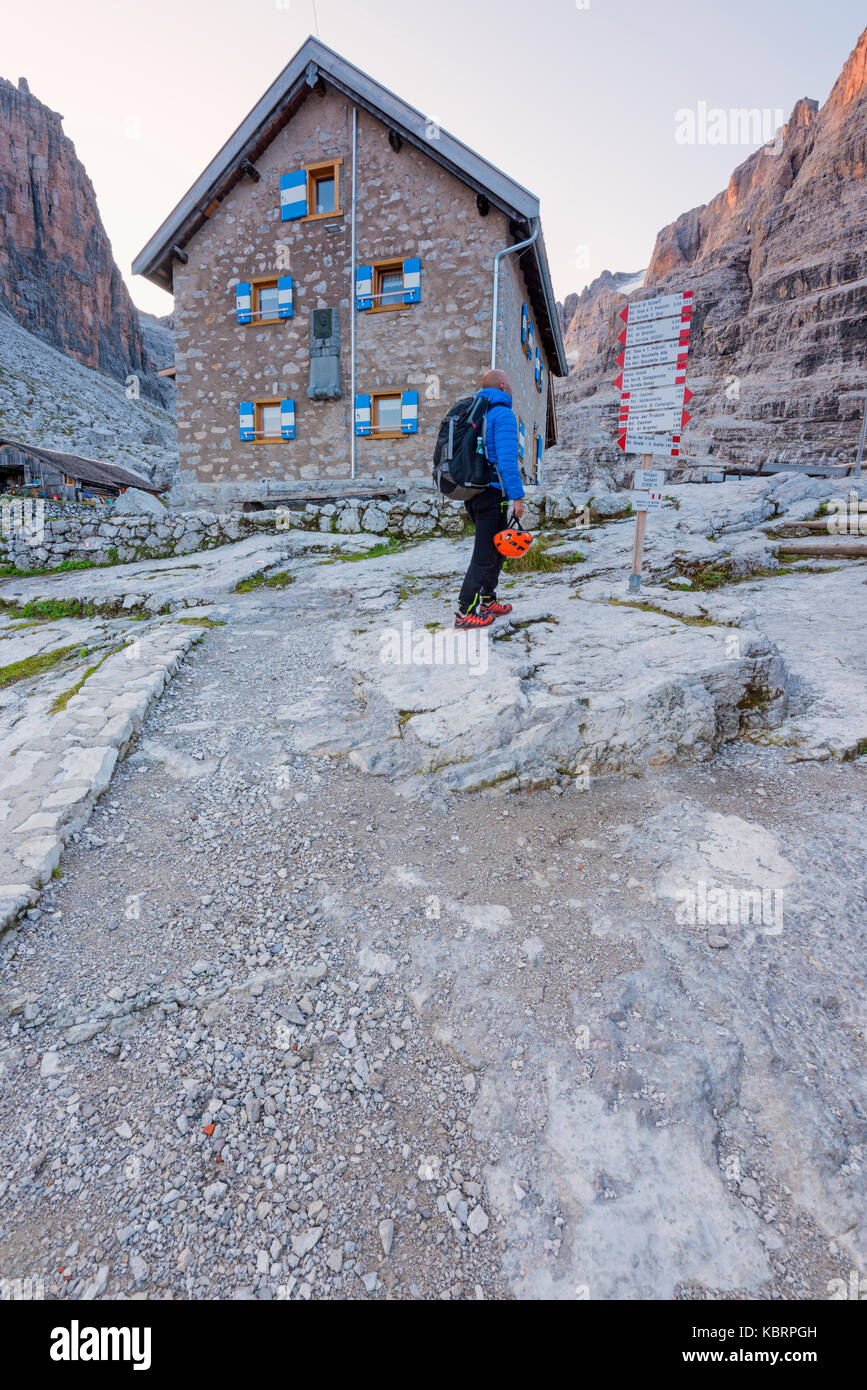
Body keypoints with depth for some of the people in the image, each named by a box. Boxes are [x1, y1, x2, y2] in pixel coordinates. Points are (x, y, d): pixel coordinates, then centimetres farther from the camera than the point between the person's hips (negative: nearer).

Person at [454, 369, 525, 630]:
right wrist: (517, 496, -17)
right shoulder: (503, 414, -8)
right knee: (485, 555, -5)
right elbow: (507, 459, -17)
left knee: (495, 549, 19)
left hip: (470, 493, 9)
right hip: (492, 493, -9)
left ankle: (487, 601, 24)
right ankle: (464, 612, -4)